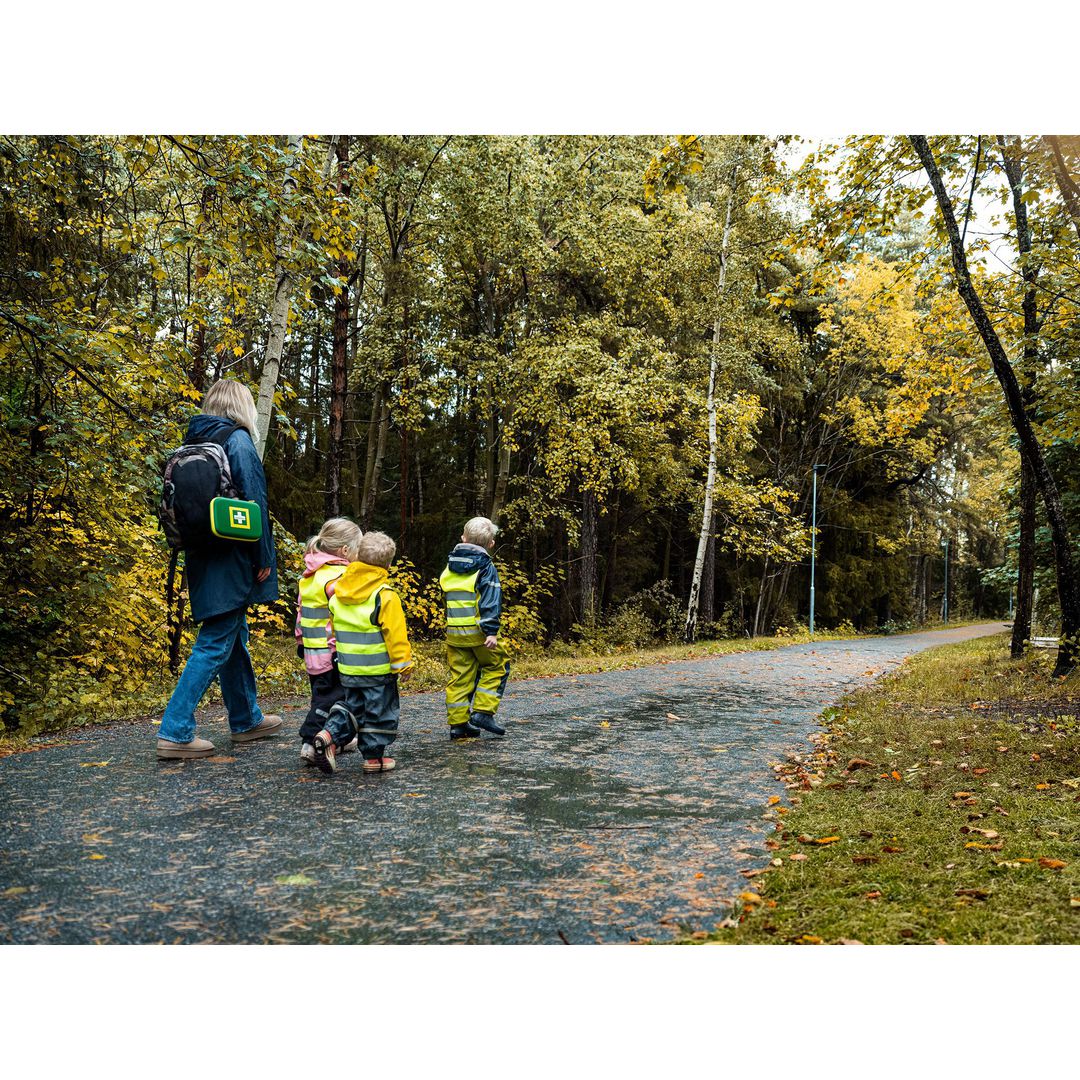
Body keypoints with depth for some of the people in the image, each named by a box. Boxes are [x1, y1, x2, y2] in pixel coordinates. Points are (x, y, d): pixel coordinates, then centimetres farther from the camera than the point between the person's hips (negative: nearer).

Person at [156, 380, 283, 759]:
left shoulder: (193, 441, 12)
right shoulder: (237, 439, -10)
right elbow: (254, 501, -15)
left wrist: (188, 553, 20)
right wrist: (264, 558, -11)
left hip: (203, 557, 8)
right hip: (232, 560, -8)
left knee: (234, 637, 18)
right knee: (215, 644, -4)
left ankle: (246, 720, 30)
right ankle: (175, 732, -4)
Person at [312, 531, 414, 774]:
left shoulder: (338, 593, 3)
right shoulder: (385, 597, -16)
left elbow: (334, 629, 14)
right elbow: (396, 635, -15)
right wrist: (403, 664, -6)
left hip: (348, 669, 6)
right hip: (378, 669, -5)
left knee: (353, 706, 20)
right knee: (379, 712, 8)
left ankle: (329, 734, 0)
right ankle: (374, 757, 14)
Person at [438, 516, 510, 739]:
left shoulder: (450, 565, 12)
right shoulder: (485, 566, -6)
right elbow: (490, 601, -15)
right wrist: (491, 631, -18)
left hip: (453, 632, 5)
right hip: (478, 630, -5)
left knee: (460, 676, 10)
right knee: (496, 667, 12)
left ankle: (457, 723, 11)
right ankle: (482, 712, 2)